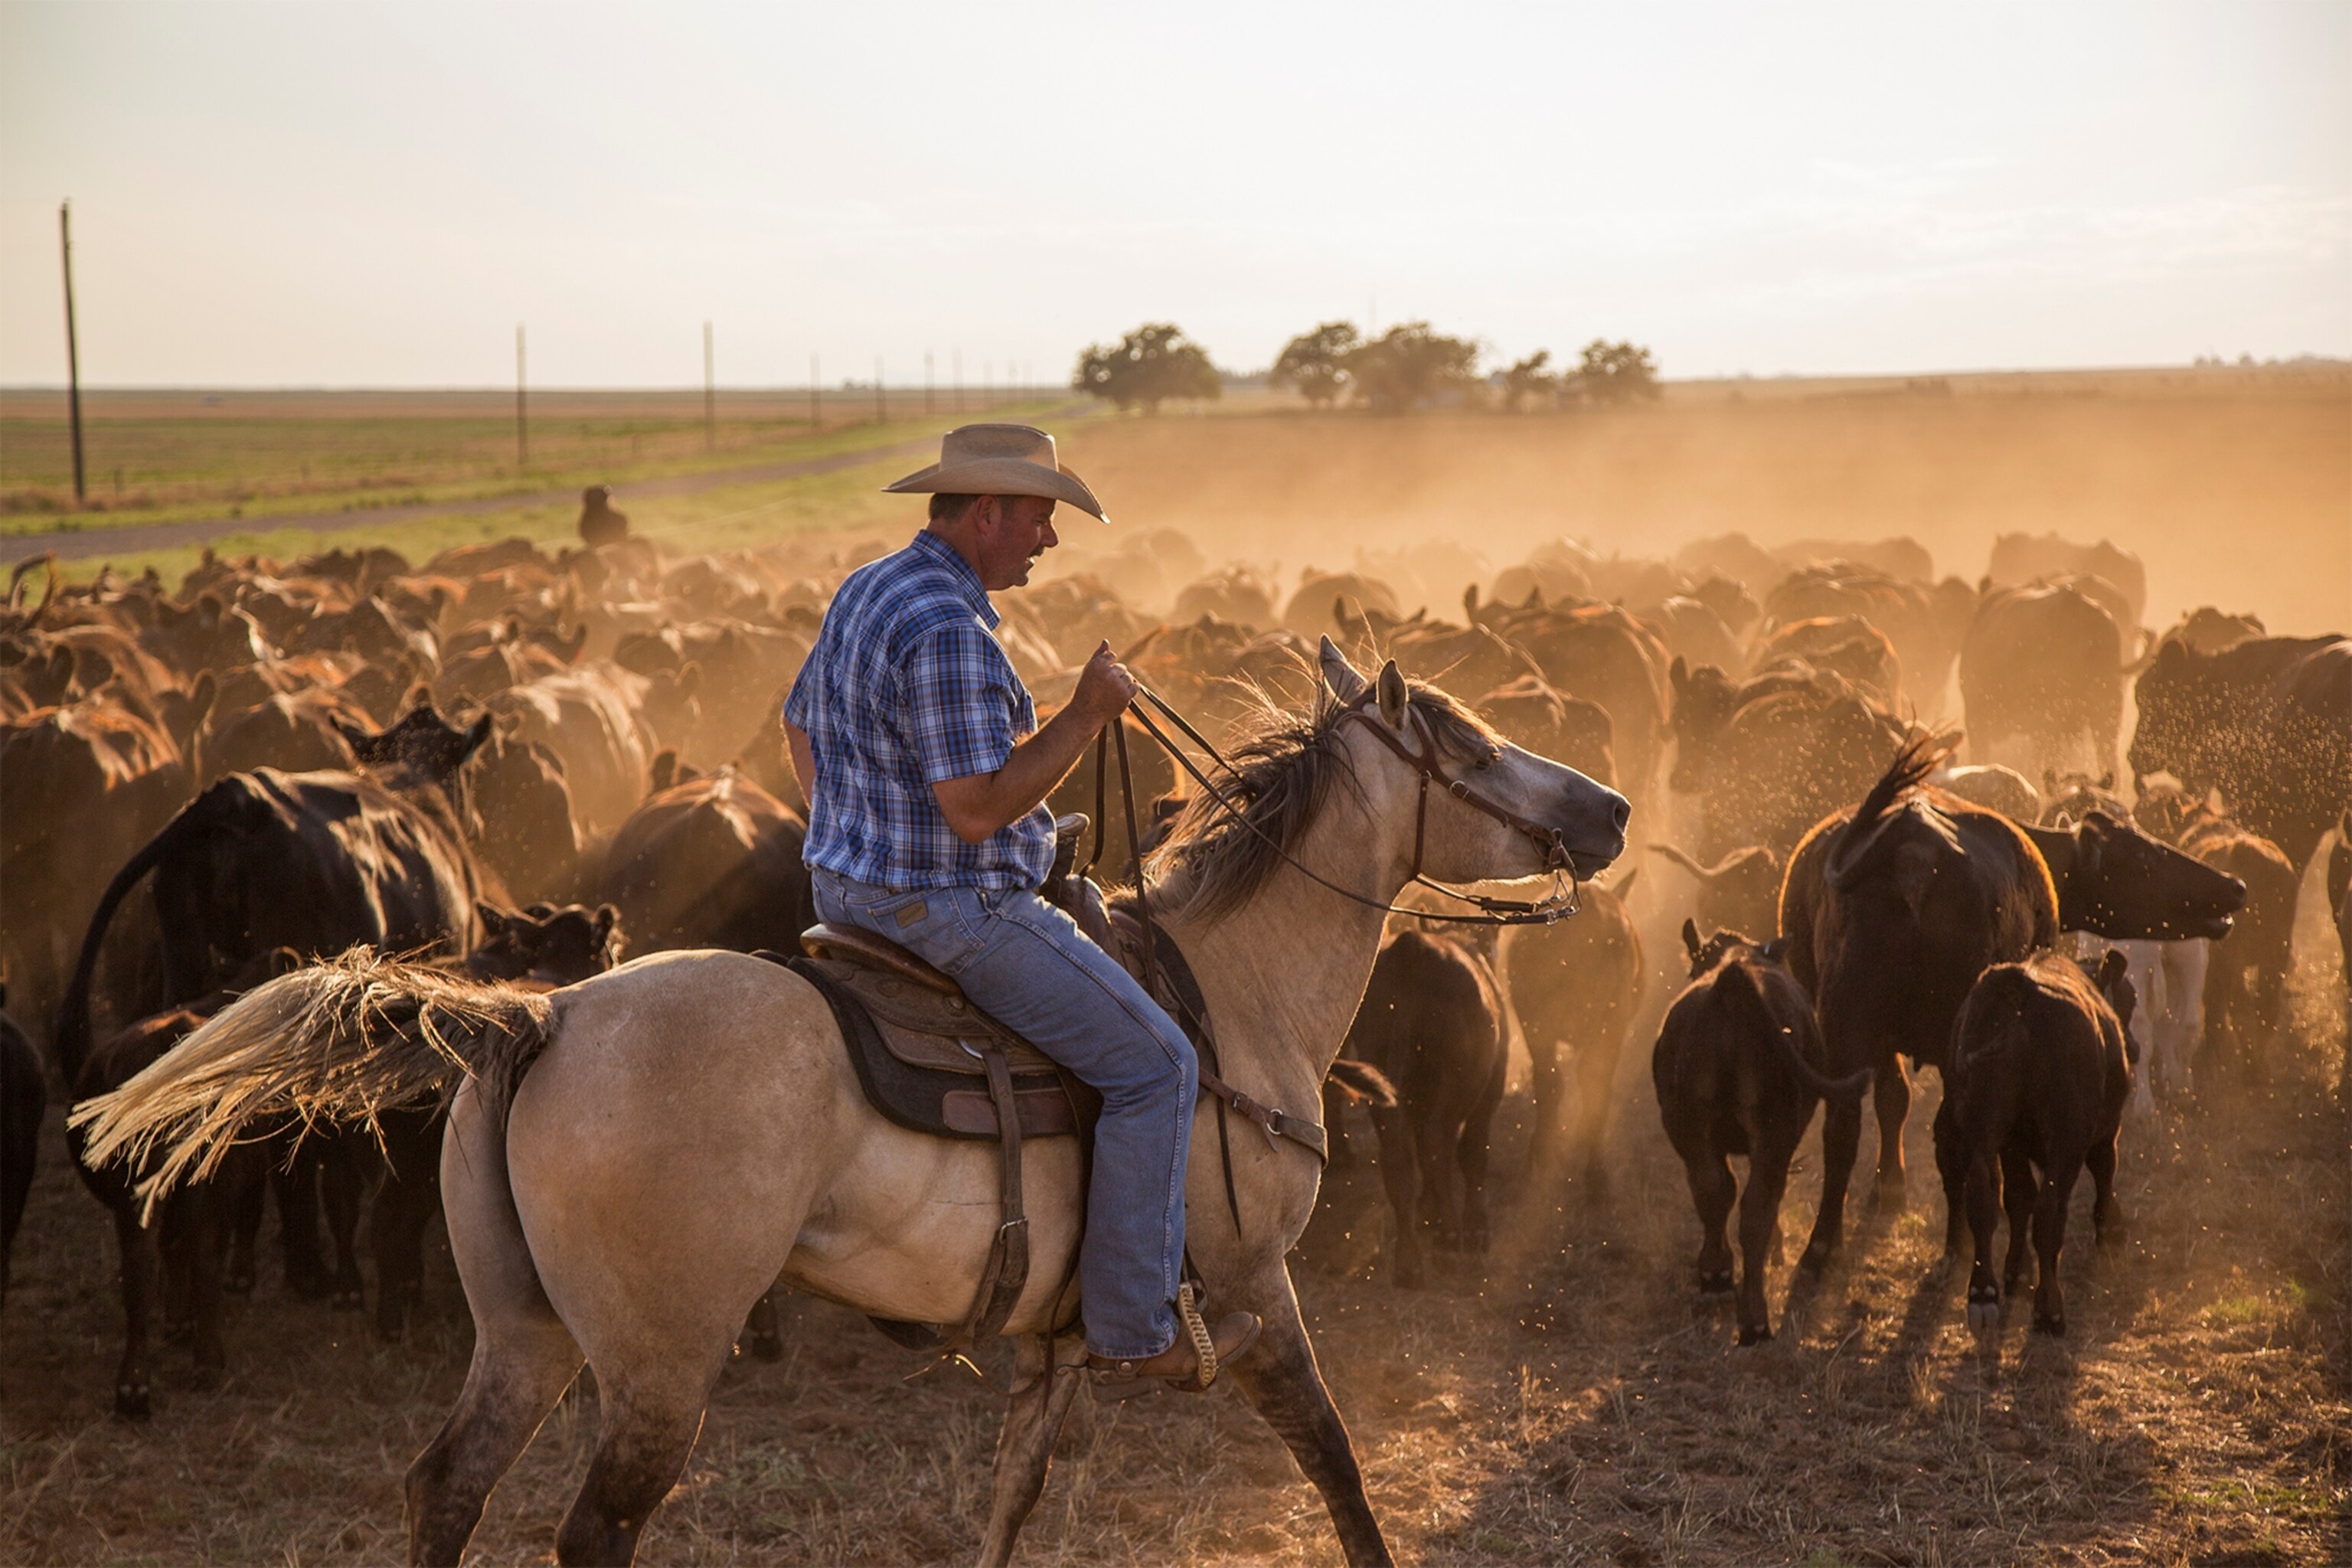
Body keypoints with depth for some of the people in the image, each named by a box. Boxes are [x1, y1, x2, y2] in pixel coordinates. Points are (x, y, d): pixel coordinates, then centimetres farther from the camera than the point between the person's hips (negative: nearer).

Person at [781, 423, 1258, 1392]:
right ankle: (1133, 1335, 0)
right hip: (952, 915, -11)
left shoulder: (864, 593, 9)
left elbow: (800, 727, 22)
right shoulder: (949, 630, -25)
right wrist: (1089, 714, -20)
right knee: (1154, 1066, -3)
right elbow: (980, 807, -28)